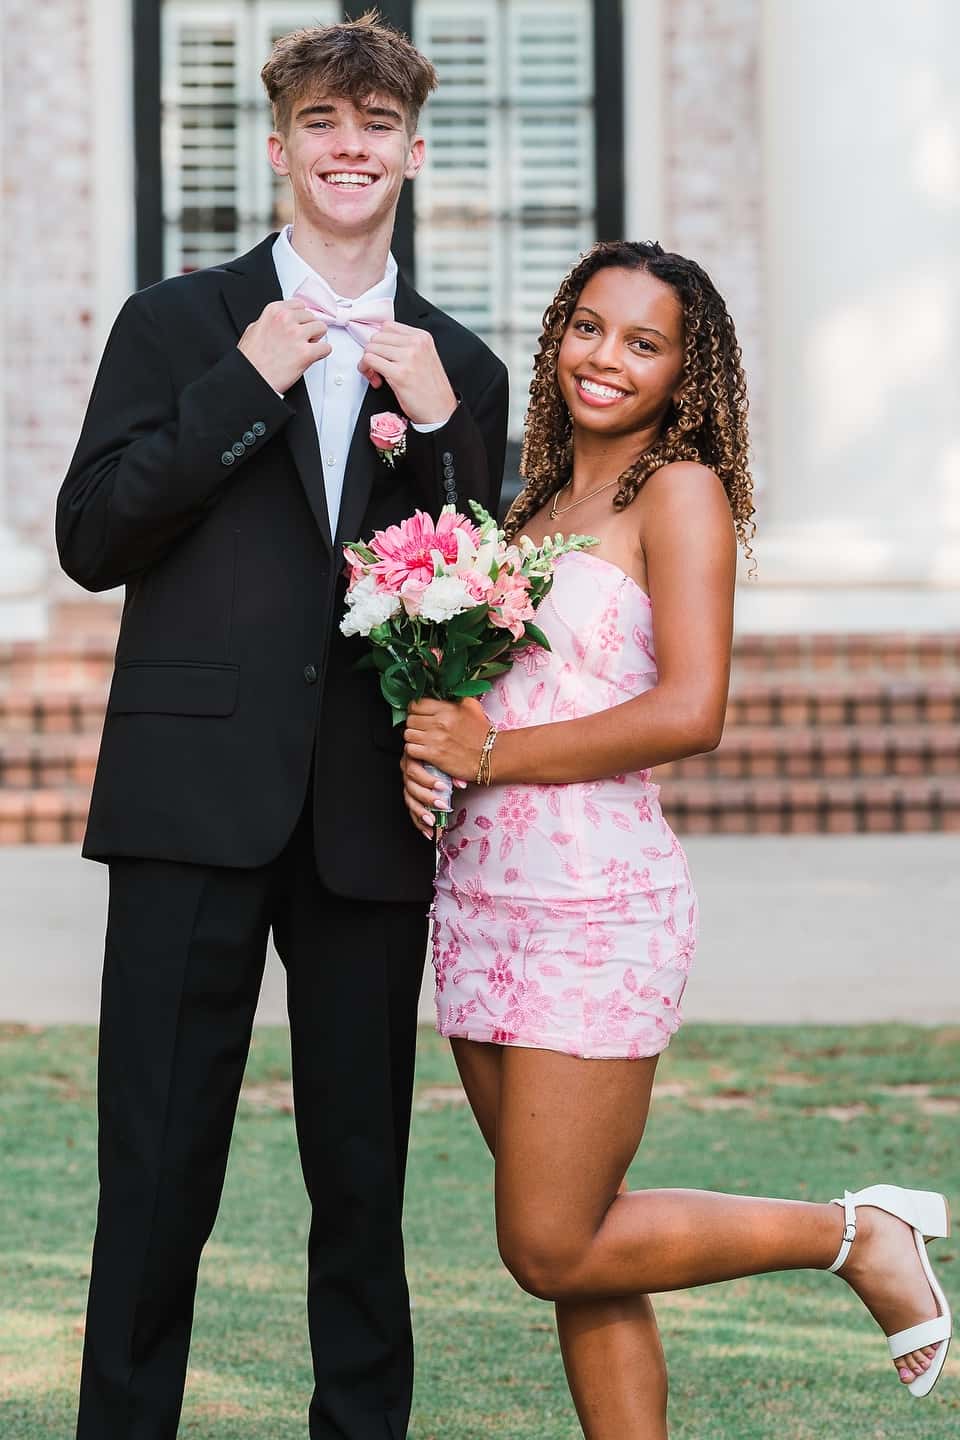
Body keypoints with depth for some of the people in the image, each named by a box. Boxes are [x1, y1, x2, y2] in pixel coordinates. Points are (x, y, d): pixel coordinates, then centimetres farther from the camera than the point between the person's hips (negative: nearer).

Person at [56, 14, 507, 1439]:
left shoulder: (459, 368, 13)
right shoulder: (179, 325, 7)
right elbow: (91, 541, -2)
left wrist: (439, 424, -4)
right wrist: (244, 388, -9)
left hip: (371, 819, 2)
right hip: (197, 799, -2)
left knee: (364, 1174, 8)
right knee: (158, 1173, -2)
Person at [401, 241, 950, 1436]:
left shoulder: (680, 491, -6)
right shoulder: (539, 504, 16)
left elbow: (690, 710, -18)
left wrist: (490, 754, -13)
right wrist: (431, 750, -1)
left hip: (593, 904, -7)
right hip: (480, 893, 7)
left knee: (555, 1252, -4)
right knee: (570, 1251, 8)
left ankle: (856, 1234, 11)